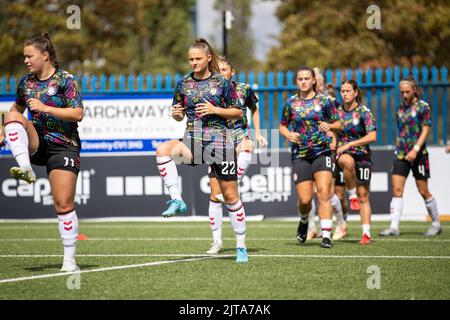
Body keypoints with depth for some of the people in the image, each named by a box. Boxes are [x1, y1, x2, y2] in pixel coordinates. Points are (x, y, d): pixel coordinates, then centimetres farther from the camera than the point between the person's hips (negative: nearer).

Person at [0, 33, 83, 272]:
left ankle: (70, 259, -1)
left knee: (64, 204, -9)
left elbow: (78, 114, -15)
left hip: (63, 146, -4)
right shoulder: (25, 82, 8)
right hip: (36, 144, 4)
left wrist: (45, 108, -21)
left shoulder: (65, 80, -8)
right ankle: (26, 169, -35)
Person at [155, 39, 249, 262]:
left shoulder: (221, 82, -2)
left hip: (220, 141, -2)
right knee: (163, 150, -30)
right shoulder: (183, 83, 6)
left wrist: (214, 110, -14)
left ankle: (241, 246, 14)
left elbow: (238, 112, 1)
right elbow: (179, 115, 14)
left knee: (230, 196, 2)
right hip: (193, 140, 2)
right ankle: (177, 200, -27)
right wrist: (176, 114, -9)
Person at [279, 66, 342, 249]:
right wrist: (288, 134, -5)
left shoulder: (324, 101, 3)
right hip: (300, 155, 1)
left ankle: (326, 235, -14)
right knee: (304, 199, -3)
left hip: (322, 152, -1)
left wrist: (330, 126, -14)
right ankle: (304, 221, 31)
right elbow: (282, 125, 16)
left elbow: (338, 124, 8)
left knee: (324, 193, -14)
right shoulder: (291, 103, 6)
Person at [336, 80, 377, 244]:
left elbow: (372, 136, -14)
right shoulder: (338, 112, 8)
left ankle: (366, 234, 2)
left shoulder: (364, 112, -5)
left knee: (363, 195, -3)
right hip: (344, 153, 2)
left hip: (362, 155, -2)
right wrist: (334, 145, 2)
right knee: (347, 161, -38)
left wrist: (349, 144, -19)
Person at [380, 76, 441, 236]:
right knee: (397, 189, -6)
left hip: (418, 153, -5)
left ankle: (436, 224, 18)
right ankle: (394, 226, -10)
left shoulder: (422, 106, -4)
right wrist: (399, 148, 13)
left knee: (423, 191, 2)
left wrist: (415, 149, -18)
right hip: (401, 153, 5)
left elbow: (425, 130, -10)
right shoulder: (401, 108, 12)